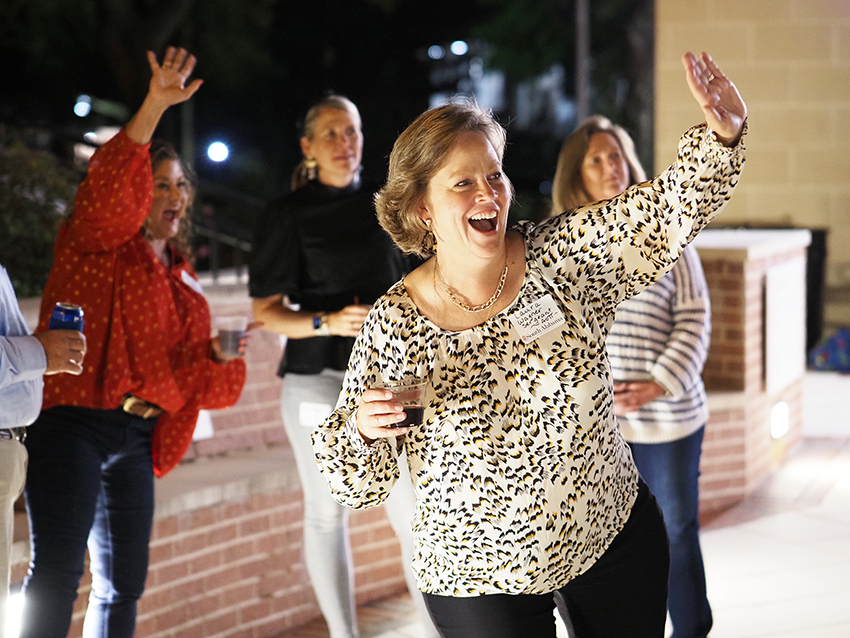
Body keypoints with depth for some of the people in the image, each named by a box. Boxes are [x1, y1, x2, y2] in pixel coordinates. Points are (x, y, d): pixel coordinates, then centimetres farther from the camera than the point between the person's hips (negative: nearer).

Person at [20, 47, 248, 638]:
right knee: (58, 573, -17)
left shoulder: (182, 278, 23)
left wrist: (221, 358, -1)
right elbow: (108, 189, -21)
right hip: (72, 423, -8)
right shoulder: (99, 240, 3)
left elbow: (203, 378, 24)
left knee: (124, 583, 10)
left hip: (136, 438, 8)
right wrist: (155, 107, -29)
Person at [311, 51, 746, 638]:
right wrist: (362, 431, -30)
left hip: (616, 532, 2)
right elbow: (358, 482, -8)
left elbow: (674, 208, -19)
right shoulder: (394, 327, -14)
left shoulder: (565, 257, -9)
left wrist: (722, 136, -38)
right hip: (481, 578, -2)